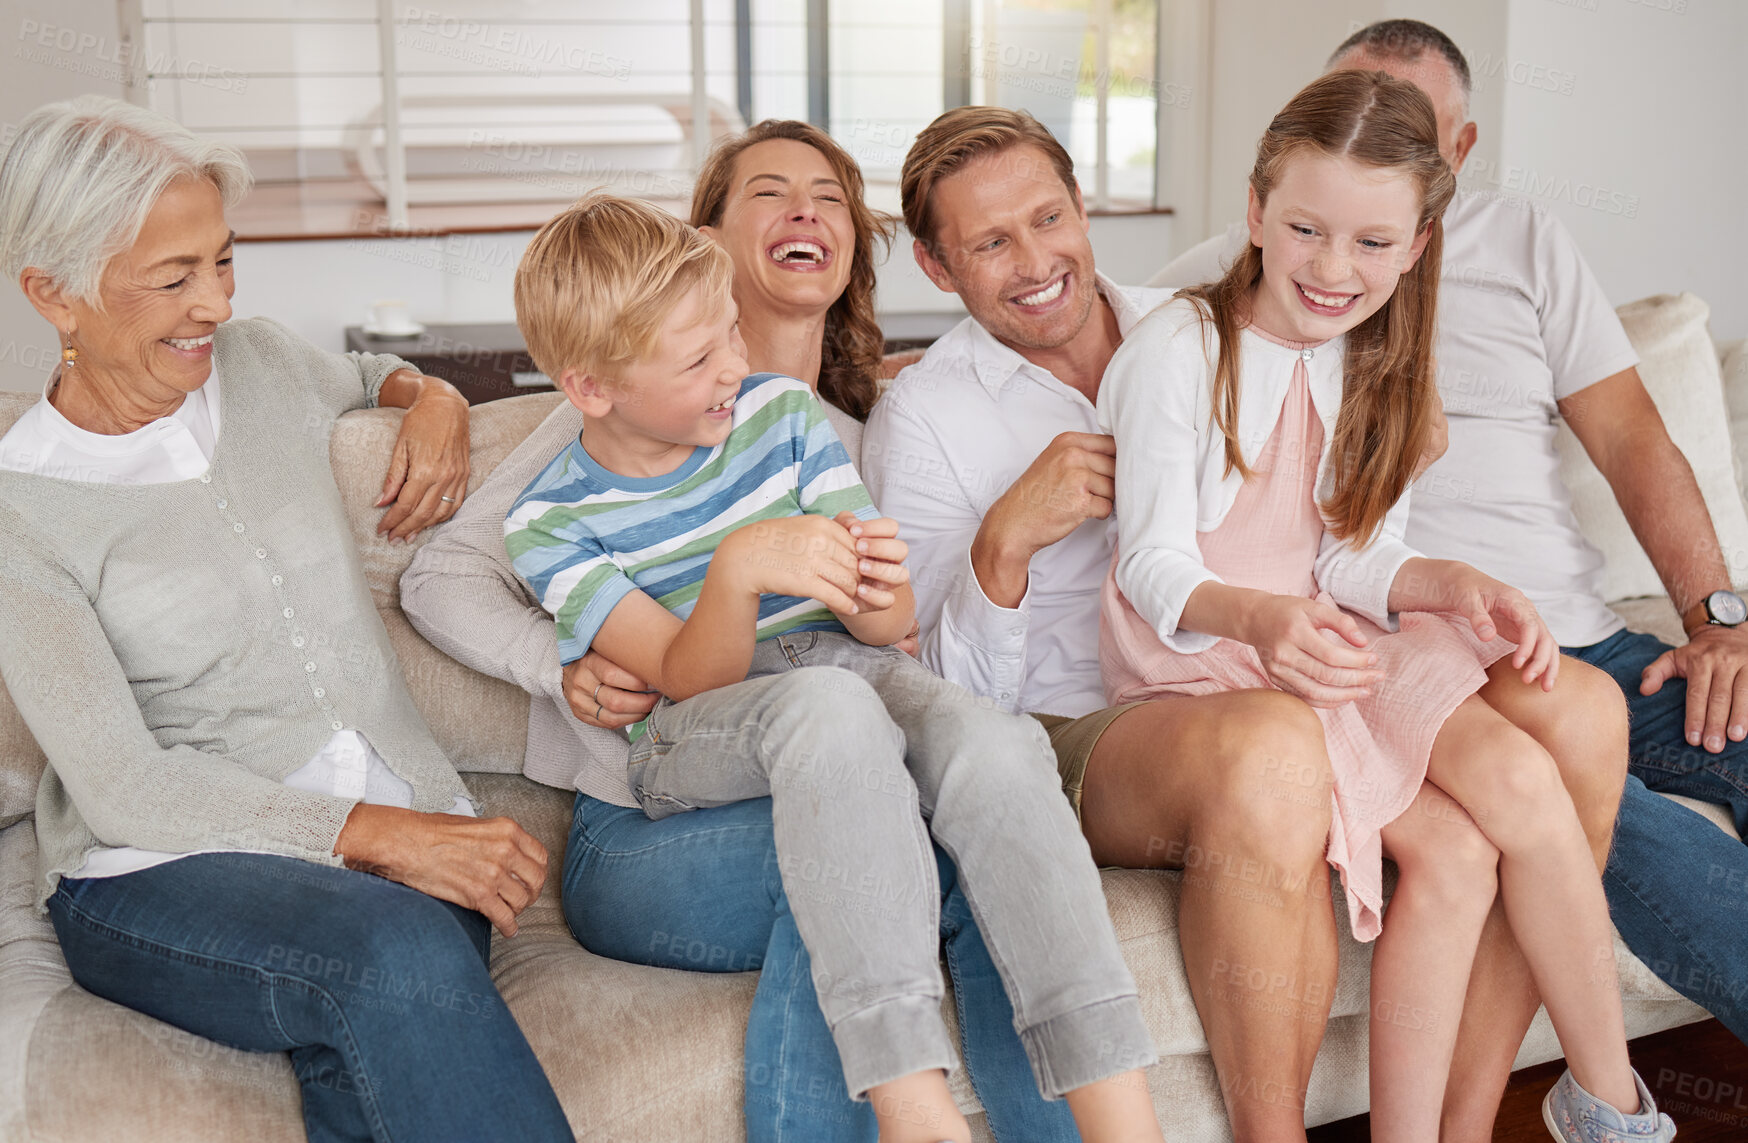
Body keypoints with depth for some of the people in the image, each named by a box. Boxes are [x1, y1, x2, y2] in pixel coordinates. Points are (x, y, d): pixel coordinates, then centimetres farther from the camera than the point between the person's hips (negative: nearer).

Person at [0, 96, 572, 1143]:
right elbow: (121, 785, -11)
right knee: (397, 953, -36)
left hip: (407, 825, 4)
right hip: (156, 872, -3)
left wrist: (434, 399, 13)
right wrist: (372, 833, -22)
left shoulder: (268, 365, 11)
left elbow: (367, 370, 38)